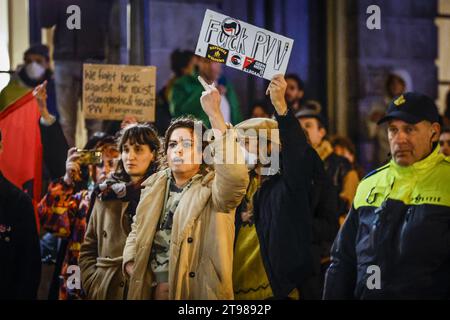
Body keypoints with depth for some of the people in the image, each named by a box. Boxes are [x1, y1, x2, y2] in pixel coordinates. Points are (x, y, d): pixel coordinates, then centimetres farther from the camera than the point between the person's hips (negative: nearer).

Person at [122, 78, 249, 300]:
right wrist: (130, 262, 2)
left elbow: (236, 176, -33)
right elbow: (138, 229, 23)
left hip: (196, 293, -5)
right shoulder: (155, 185, 9)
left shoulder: (213, 188, -10)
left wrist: (214, 114, -34)